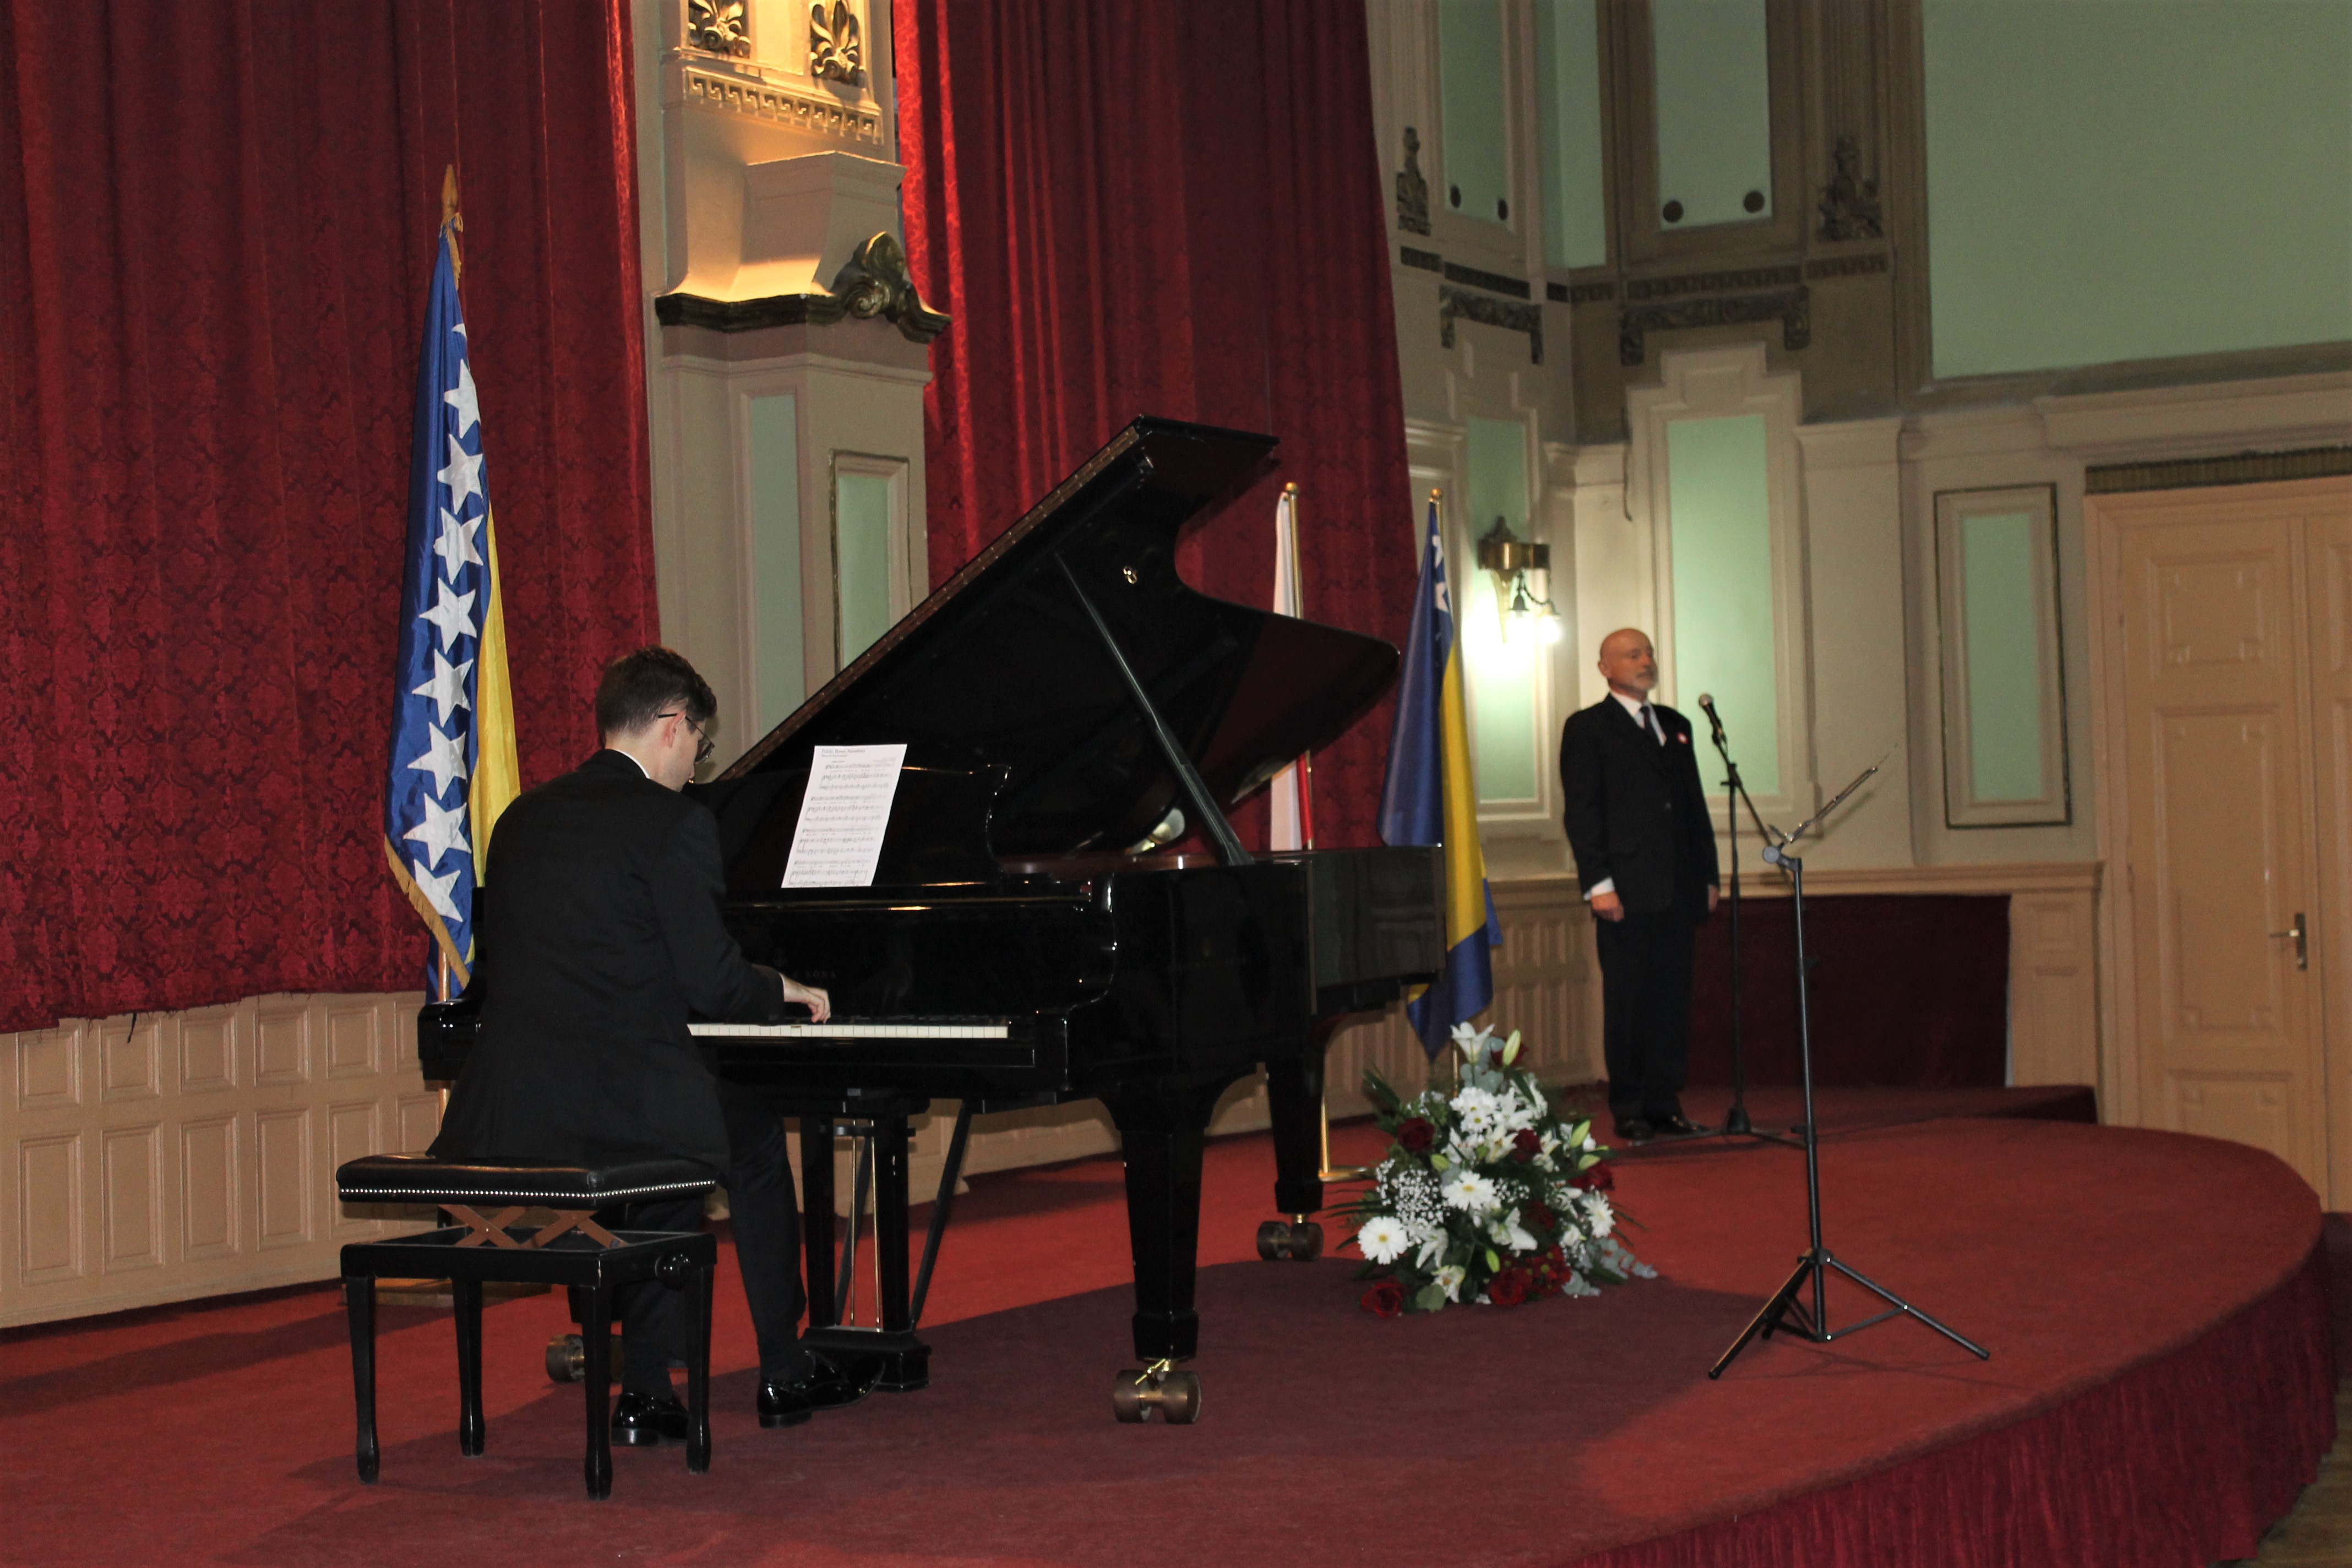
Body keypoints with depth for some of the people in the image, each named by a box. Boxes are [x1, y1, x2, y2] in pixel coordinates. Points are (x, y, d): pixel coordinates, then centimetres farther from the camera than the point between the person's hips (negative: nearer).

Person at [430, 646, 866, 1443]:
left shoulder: (523, 818, 15)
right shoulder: (675, 821, -6)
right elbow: (710, 981, -9)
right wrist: (782, 990, 14)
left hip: (503, 1109, 6)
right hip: (612, 1098, -6)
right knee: (755, 1135, 23)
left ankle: (647, 1390, 22)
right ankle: (784, 1373, 31)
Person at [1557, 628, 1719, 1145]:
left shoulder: (1675, 726, 19)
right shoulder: (1587, 729, 0)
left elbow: (1695, 805, 20)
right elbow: (1582, 812, -6)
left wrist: (1708, 876, 13)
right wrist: (1598, 883, -14)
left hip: (1678, 889, 6)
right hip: (1626, 890, -6)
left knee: (1673, 997, 6)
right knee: (1627, 1001, -2)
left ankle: (1665, 1103, 12)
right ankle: (1629, 1111, 2)